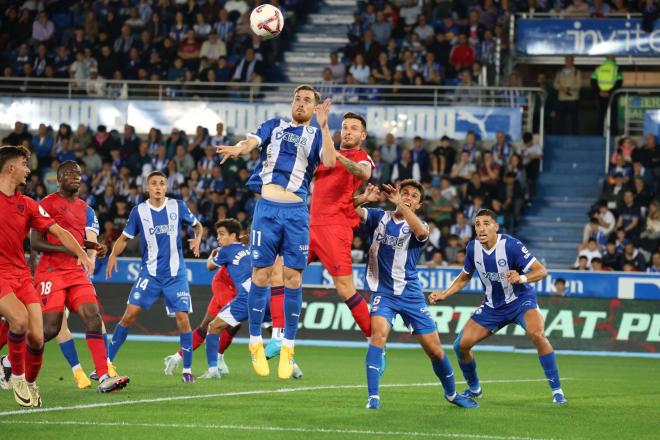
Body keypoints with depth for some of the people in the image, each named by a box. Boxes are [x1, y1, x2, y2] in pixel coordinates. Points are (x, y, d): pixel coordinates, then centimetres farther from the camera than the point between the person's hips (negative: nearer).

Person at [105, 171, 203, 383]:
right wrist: (113, 254, -12)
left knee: (182, 318, -7)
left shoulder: (177, 207, 0)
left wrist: (197, 238, -8)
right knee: (130, 314, -9)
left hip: (176, 274, 0)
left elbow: (197, 225, 14)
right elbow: (125, 238, 7)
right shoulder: (139, 211, 0)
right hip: (149, 273, 0)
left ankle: (187, 369, 7)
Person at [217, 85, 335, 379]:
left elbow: (330, 162, -5)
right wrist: (239, 148, -26)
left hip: (297, 211, 0)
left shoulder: (316, 135, 14)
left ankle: (288, 347, 5)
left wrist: (324, 125, -13)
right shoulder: (274, 126, 16)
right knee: (261, 275, -1)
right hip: (267, 207, 0)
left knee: (293, 278, -2)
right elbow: (253, 141, -3)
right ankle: (255, 343, 7)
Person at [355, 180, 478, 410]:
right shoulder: (379, 217, 4)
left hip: (411, 295, 1)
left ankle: (451, 393, 31)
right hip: (383, 293, -1)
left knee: (435, 350, 5)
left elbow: (422, 232, -26)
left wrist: (400, 203, -33)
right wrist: (364, 198, -31)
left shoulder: (417, 224, 1)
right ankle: (373, 397, -27)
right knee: (379, 333, -28)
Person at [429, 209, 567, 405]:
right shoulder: (473, 248, -6)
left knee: (536, 333, -34)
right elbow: (464, 277, 13)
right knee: (461, 345, -3)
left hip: (521, 300, -5)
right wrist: (443, 295, 0)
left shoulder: (510, 245, -22)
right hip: (492, 305, 5)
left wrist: (521, 278, -42)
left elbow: (541, 271, -23)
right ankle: (474, 389, 25)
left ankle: (557, 390, -23)